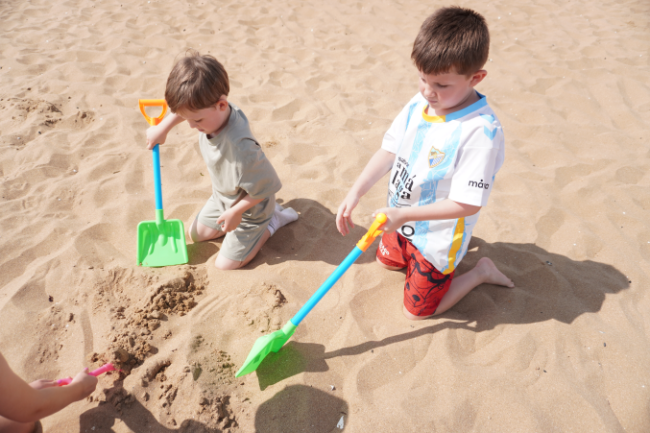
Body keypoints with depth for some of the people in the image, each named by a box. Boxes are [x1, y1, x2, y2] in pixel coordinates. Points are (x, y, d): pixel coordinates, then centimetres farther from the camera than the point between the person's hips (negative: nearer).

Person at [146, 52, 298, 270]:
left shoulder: (240, 147, -44)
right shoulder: (210, 110, -21)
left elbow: (266, 186, -33)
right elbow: (185, 109, 5)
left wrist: (235, 212, -21)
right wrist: (163, 127, 9)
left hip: (249, 206, -8)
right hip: (222, 197, 8)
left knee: (225, 264, 2)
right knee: (195, 233, 25)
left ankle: (273, 220, 12)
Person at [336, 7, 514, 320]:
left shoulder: (481, 131, -32)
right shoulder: (418, 105, -10)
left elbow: (468, 203, -30)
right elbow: (389, 151, -4)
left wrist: (404, 215, -34)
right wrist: (355, 193, -15)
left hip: (436, 237, -7)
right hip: (402, 222, 7)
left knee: (416, 310, 11)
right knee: (385, 261, 32)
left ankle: (480, 272, 25)